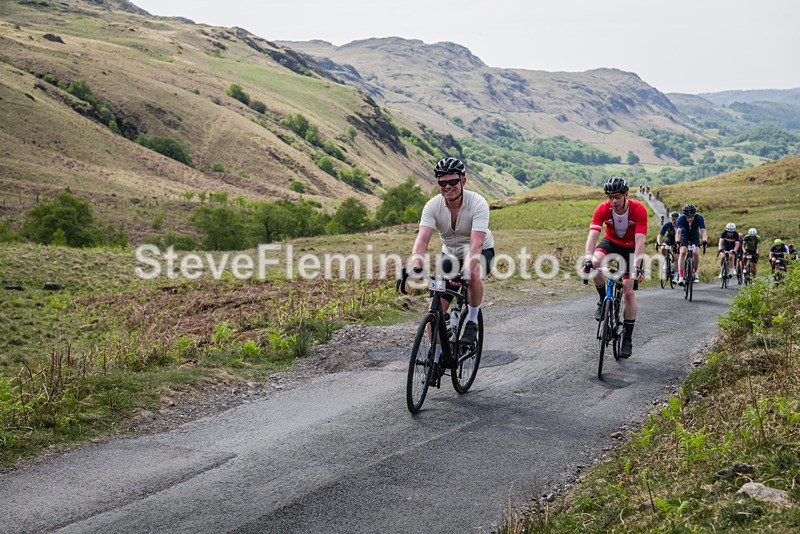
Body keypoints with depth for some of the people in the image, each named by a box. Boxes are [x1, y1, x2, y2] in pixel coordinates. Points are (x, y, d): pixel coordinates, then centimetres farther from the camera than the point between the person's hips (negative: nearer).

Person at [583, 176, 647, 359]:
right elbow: (592, 235, -33)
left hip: (630, 247, -2)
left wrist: (637, 267, -46)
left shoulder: (638, 210, -28)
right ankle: (603, 301, -8)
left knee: (628, 291, -9)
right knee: (596, 262, -33)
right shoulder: (603, 209, -24)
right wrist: (588, 259, -49)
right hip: (611, 242, 2)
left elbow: (639, 241, -34)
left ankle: (628, 339, 0)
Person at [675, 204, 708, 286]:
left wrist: (705, 240, -57)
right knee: (682, 252, -23)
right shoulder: (681, 218, -30)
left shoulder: (699, 218, -30)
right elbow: (678, 231, -41)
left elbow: (703, 231, -38)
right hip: (684, 236, 0)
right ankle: (681, 277, -25)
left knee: (696, 253, -22)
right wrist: (677, 241, -60)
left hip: (695, 237, 1)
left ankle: (695, 273, 3)